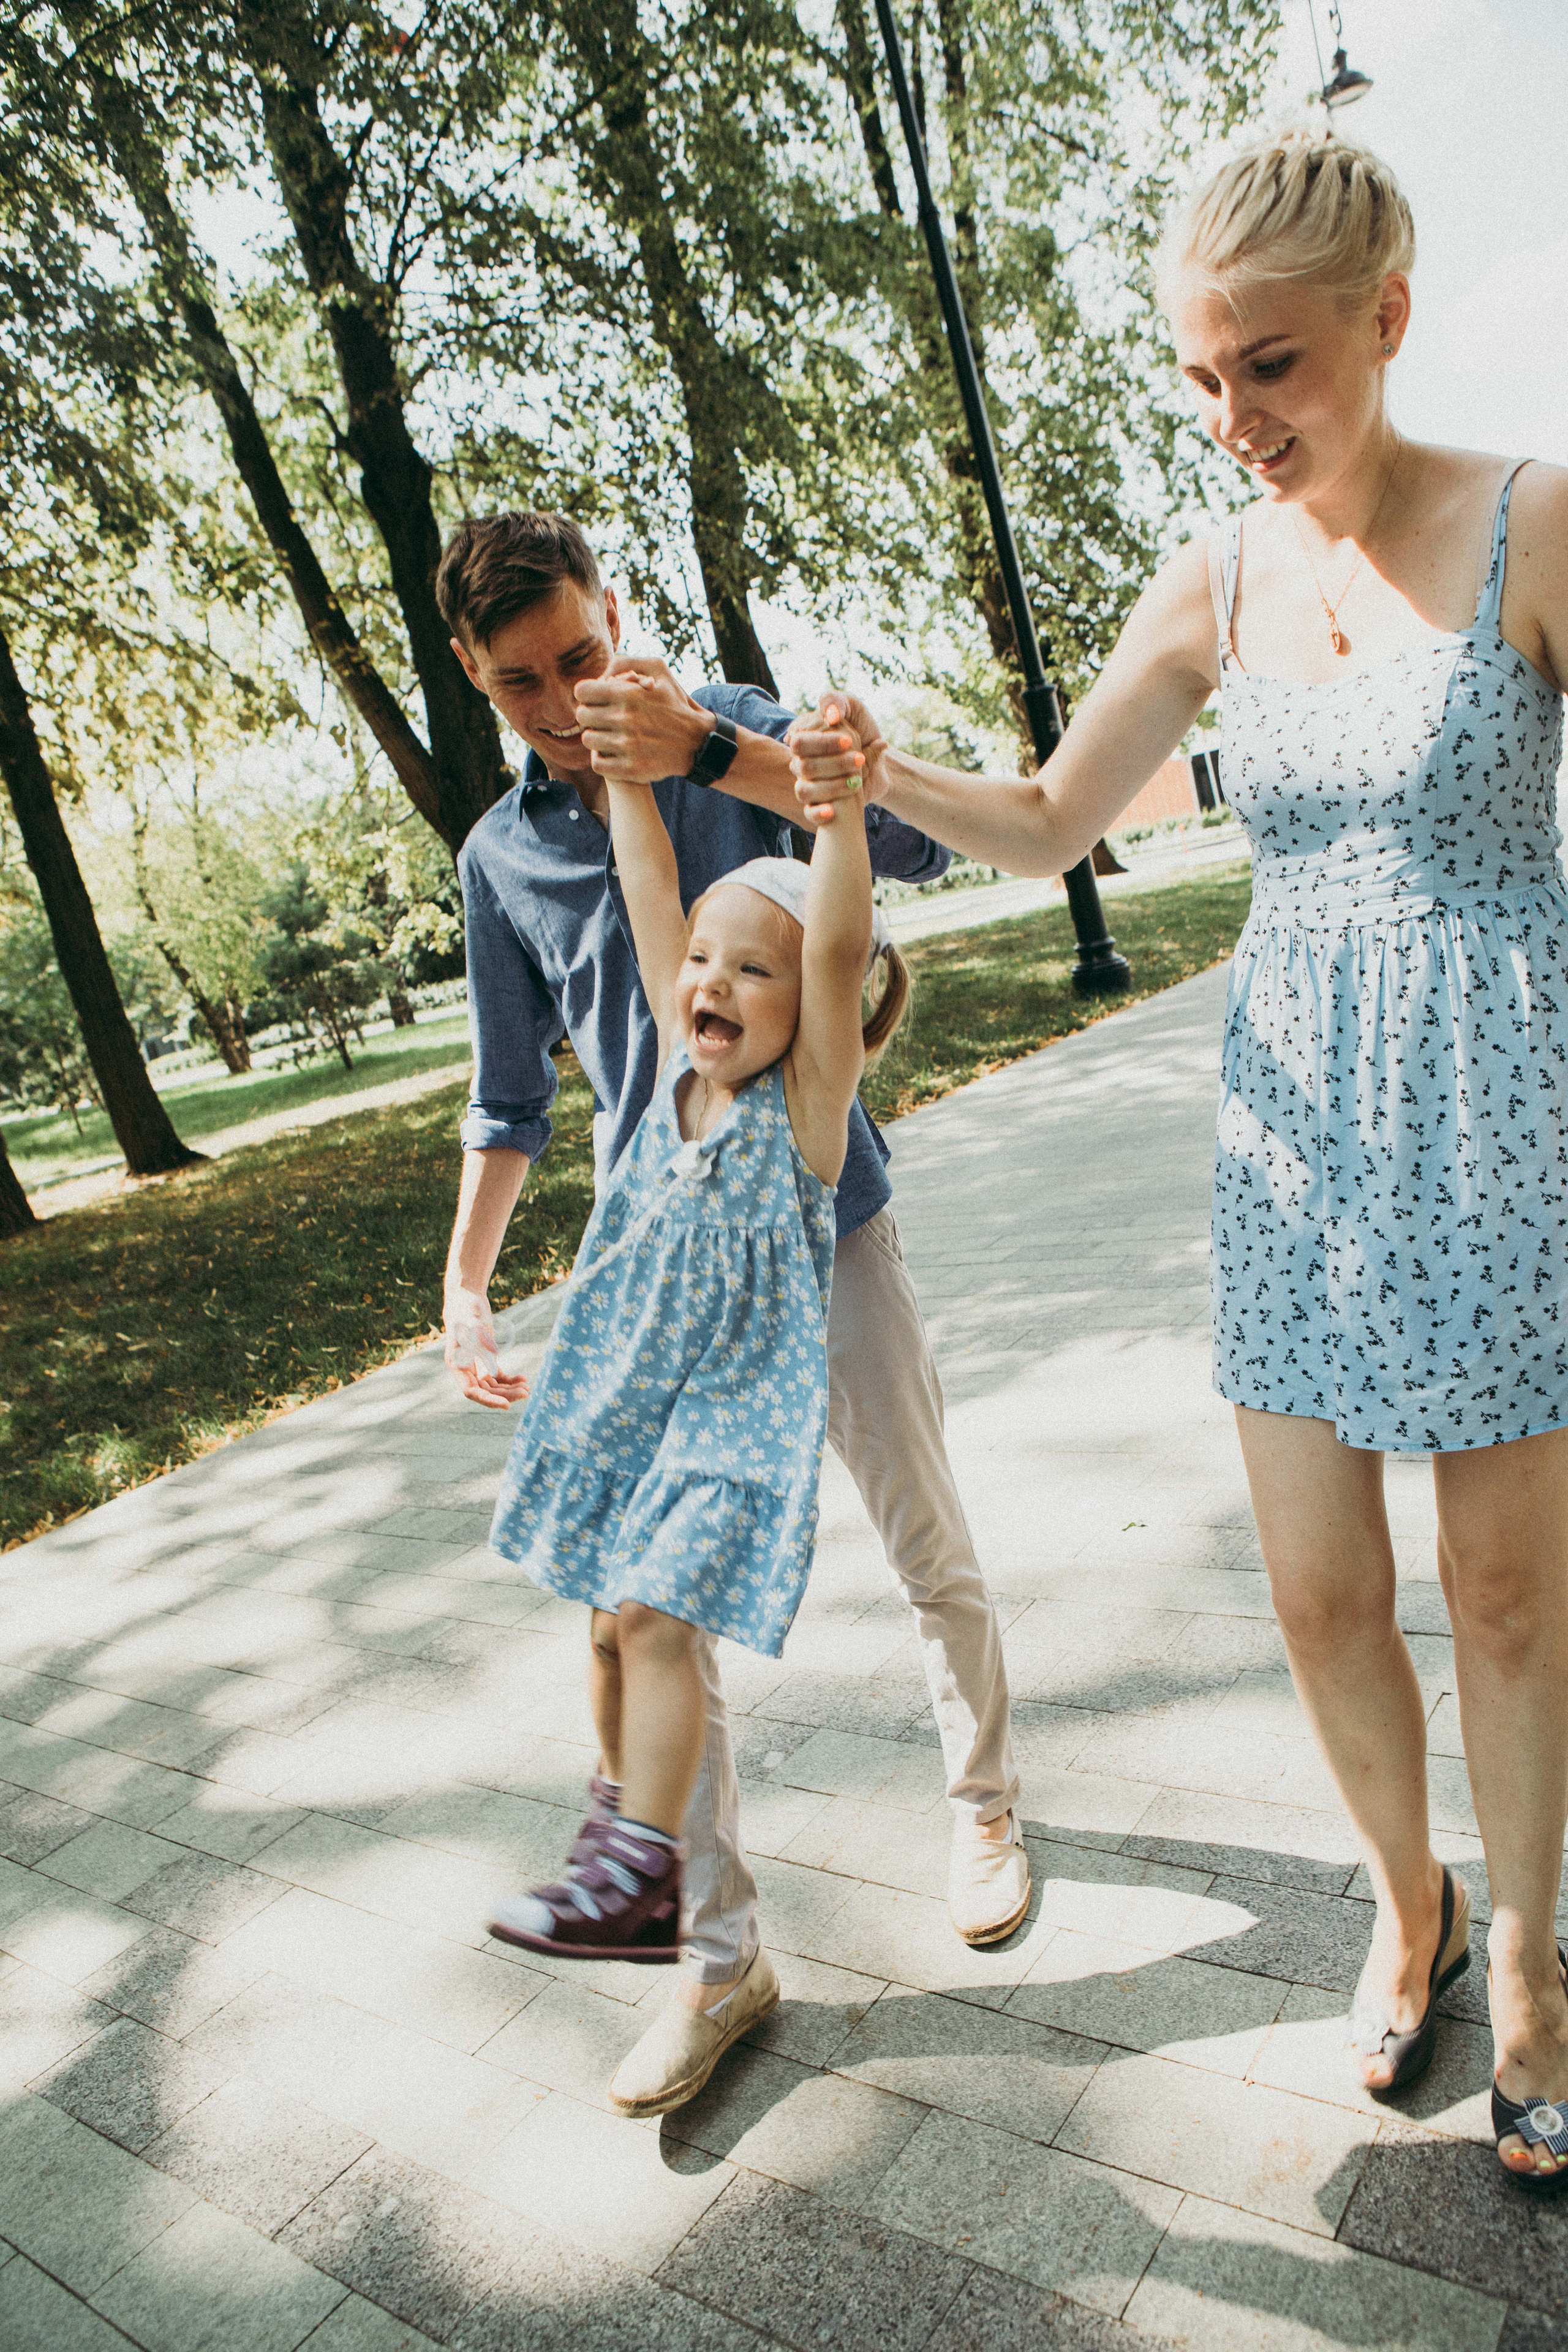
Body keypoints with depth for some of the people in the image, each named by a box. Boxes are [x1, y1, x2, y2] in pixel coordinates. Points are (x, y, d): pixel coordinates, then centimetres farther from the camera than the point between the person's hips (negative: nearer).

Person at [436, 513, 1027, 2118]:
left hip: (823, 1226, -2)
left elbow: (914, 845, -17)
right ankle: (721, 1955, 19)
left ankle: (983, 1805, 38)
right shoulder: (500, 857, 6)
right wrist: (463, 1280, 5)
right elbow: (511, 1097, 13)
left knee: (932, 1556, 10)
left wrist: (708, 750, -29)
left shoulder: (732, 732, -1)